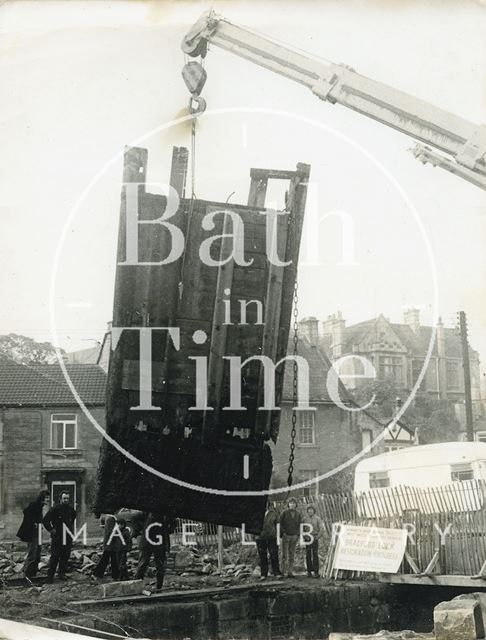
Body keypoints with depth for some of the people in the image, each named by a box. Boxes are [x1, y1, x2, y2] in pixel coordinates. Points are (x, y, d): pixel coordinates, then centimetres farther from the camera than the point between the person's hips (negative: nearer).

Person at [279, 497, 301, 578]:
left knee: (292, 555, 6)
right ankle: (284, 572, -3)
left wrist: (297, 534, 4)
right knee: (285, 555, -4)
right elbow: (280, 524, -1)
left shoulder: (298, 514, 11)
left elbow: (299, 525, 16)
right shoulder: (284, 513, -1)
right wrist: (283, 533, -10)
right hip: (286, 536, -4)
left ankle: (290, 571, 9)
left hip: (294, 536, 4)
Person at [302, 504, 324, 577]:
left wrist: (317, 537, -10)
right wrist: (303, 537, 2)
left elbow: (321, 529, -2)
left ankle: (316, 571, -2)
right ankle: (309, 571, 10)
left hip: (315, 539, -2)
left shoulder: (317, 518, 0)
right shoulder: (305, 519, 7)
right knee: (308, 555, 3)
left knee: (315, 555, -5)